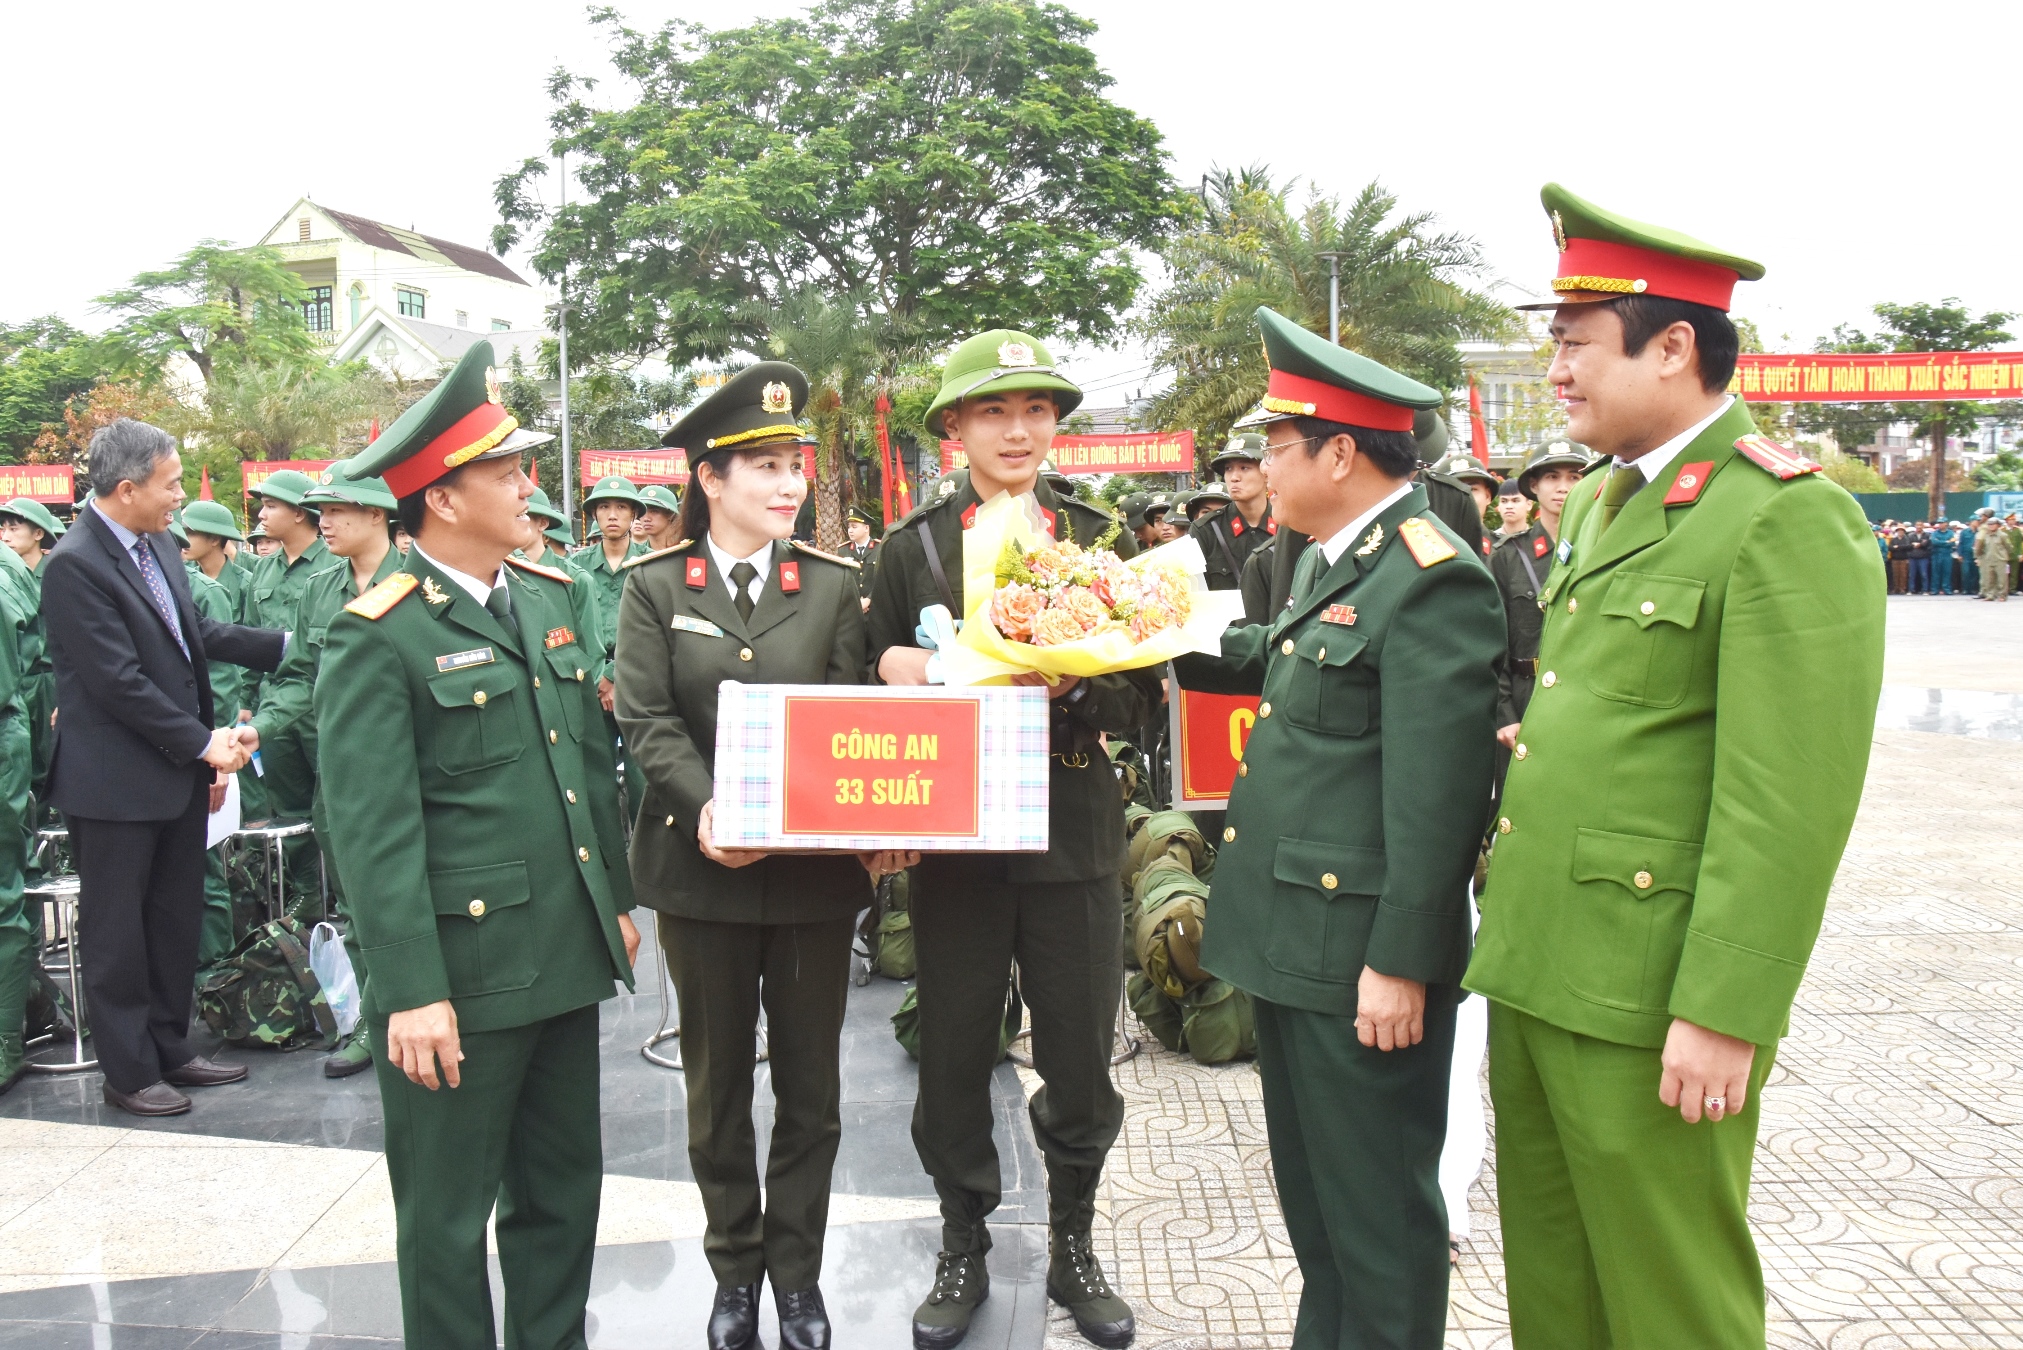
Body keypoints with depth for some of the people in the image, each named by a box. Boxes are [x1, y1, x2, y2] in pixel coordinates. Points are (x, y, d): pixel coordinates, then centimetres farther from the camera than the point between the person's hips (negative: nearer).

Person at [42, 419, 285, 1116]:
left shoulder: (159, 544, 6)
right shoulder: (75, 565, -18)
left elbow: (197, 634, 16)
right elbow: (120, 683, -20)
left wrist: (286, 643, 15)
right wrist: (203, 743, -16)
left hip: (179, 772, 8)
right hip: (115, 784, -8)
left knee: (176, 922, 17)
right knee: (118, 931, 7)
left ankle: (169, 1049, 31)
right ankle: (129, 1072, 20)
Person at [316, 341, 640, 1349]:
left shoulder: (549, 595, 9)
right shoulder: (378, 635, -12)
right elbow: (372, 827, -16)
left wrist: (618, 898, 16)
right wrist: (411, 993, -18)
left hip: (569, 954, 7)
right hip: (463, 972, -7)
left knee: (563, 1191, 19)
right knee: (448, 1222, 11)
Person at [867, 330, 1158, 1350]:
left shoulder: (1101, 538, 6)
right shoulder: (911, 548, 4)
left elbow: (1141, 698, 1)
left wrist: (1065, 686, -18)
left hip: (1074, 840, 1)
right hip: (954, 840, 0)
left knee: (1079, 1063, 10)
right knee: (953, 1059, 10)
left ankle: (1072, 1246, 33)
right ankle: (963, 1251, 32)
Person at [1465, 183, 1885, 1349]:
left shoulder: (1788, 517, -14)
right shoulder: (1599, 503, 14)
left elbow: (1791, 802, -18)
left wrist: (1722, 1014, -19)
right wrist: (1512, 928, 15)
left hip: (1645, 999, -8)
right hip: (1535, 970, 8)